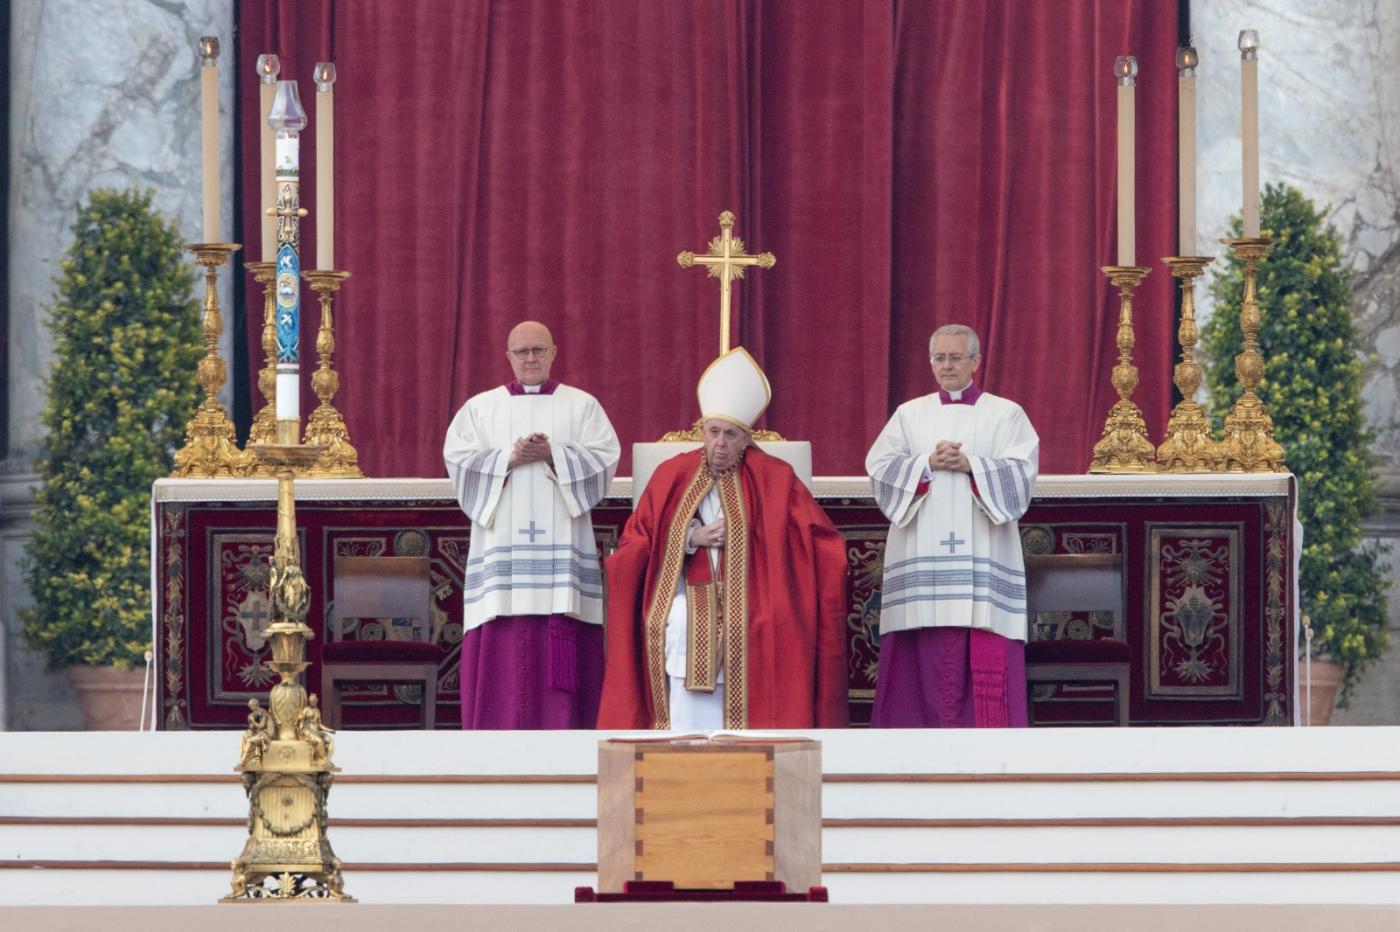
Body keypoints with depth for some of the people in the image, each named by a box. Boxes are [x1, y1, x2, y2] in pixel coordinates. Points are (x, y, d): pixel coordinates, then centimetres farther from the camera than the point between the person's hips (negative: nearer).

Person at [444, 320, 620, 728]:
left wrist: (553, 455, -12)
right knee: (502, 647, -6)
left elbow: (604, 459, 1)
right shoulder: (481, 407, 14)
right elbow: (458, 460, 2)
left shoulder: (582, 405, 12)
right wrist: (508, 459, -11)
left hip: (561, 542, 0)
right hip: (501, 542, 0)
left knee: (562, 649, -6)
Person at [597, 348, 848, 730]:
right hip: (689, 619, 1)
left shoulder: (772, 479, 3)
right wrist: (692, 538, -7)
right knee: (688, 718, -12)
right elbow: (634, 544, 6)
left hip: (748, 616, -1)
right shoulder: (673, 476, 7)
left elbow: (820, 538, 7)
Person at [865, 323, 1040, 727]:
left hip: (982, 553, -2)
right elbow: (879, 466, 3)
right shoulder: (910, 414, 15)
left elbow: (1021, 470, -3)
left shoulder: (1006, 414, 9)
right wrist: (928, 464, -11)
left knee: (987, 658, -8)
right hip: (923, 555, 2)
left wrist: (969, 464, -15)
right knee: (927, 652, -3)